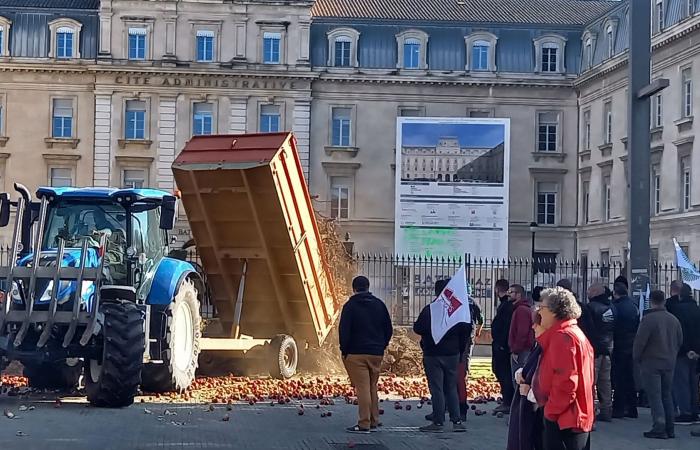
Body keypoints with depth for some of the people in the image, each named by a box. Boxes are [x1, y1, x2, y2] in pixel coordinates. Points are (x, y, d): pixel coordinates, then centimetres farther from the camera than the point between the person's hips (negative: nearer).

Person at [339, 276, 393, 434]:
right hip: (376, 354, 5)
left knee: (362, 388, -6)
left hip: (356, 354, -5)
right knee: (372, 387, 14)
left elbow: (344, 330, -10)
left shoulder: (350, 306, -6)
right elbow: (388, 329, 11)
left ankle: (364, 424, -8)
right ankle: (374, 421, 18)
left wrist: (344, 350, 0)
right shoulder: (379, 305, 8)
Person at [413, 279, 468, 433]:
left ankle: (438, 422, -1)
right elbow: (465, 331, 6)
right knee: (451, 388, 12)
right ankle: (456, 421, 9)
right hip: (452, 355, 5)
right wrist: (460, 349, 16)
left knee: (436, 388, -1)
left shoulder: (429, 310, -14)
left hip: (433, 355, -5)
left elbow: (418, 328, -17)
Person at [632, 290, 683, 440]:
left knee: (654, 396, -2)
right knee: (666, 395, 14)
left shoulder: (648, 319, -16)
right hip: (669, 363, 6)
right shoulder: (674, 319, 4)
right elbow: (680, 341, 12)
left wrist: (636, 358, 0)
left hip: (651, 363, -6)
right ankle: (669, 429, 16)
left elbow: (640, 341, -15)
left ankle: (659, 429, -6)